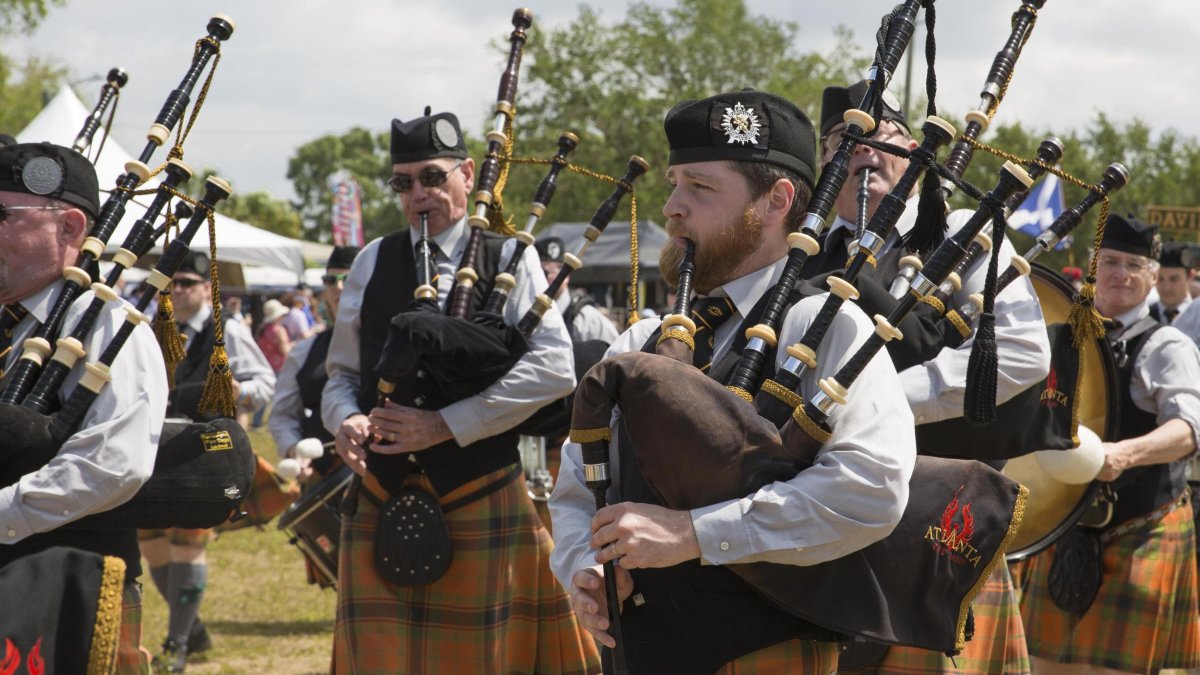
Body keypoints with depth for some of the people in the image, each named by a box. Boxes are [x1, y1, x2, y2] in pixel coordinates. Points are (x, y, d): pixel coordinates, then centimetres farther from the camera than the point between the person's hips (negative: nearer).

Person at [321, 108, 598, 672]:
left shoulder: (510, 259, 1)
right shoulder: (372, 263, 12)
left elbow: (553, 369, -12)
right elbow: (342, 372, 17)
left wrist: (444, 425, -16)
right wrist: (346, 420, -8)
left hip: (484, 508, -3)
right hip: (382, 507, 3)